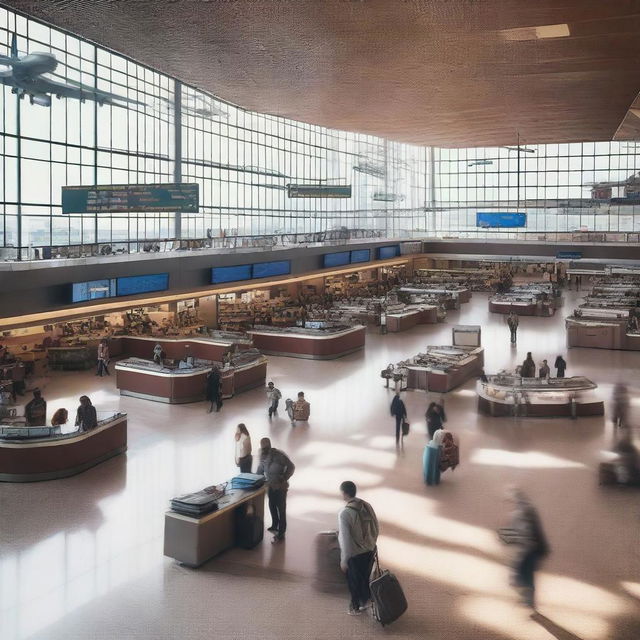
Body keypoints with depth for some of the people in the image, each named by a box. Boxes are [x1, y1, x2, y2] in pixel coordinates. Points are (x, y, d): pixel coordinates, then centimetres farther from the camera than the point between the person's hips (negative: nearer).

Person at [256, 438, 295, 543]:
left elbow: (291, 467, -17)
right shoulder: (263, 455, -6)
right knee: (272, 506, 21)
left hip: (280, 487, -7)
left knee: (281, 509, 0)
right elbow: (261, 468, 10)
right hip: (270, 485, 7)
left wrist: (284, 479, -22)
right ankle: (275, 526, 41)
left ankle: (281, 534, 6)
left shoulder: (279, 455, -25)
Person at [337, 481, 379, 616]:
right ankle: (366, 601, 41)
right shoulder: (367, 505, -5)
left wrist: (343, 560, -13)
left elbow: (346, 539, -23)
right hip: (369, 550, 6)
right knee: (366, 577, 25)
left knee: (354, 581, 16)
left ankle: (356, 607, 33)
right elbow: (376, 528, 5)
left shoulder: (344, 513, -26)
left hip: (355, 554, -6)